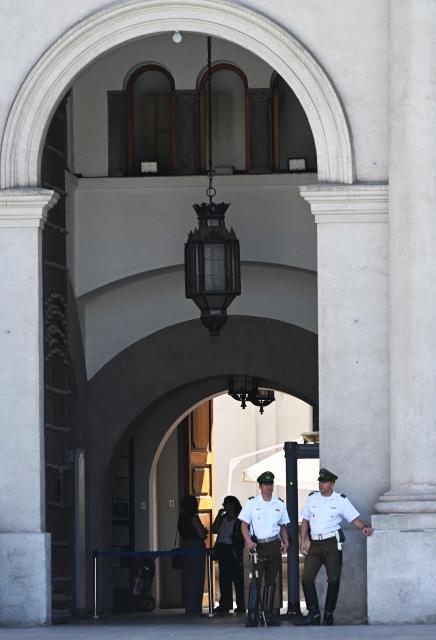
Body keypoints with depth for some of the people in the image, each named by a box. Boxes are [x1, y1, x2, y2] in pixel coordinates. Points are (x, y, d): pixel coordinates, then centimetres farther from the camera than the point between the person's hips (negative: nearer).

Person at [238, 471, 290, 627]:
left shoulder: (279, 504, 11)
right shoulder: (251, 503, 0)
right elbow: (244, 525, -2)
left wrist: (286, 542, 3)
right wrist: (249, 541, -18)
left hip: (274, 545, 4)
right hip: (258, 545, -4)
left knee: (271, 581, 7)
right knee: (256, 581, -11)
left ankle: (268, 615, 11)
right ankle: (252, 616, -13)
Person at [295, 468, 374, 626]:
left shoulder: (340, 500, 0)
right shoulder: (312, 498, 9)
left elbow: (354, 518, 0)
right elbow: (305, 521, 14)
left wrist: (364, 527, -20)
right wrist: (302, 541, 5)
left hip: (332, 543, -3)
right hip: (315, 544, 3)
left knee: (333, 579, -4)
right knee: (307, 578, -4)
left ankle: (328, 615, 6)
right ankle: (313, 614, 4)